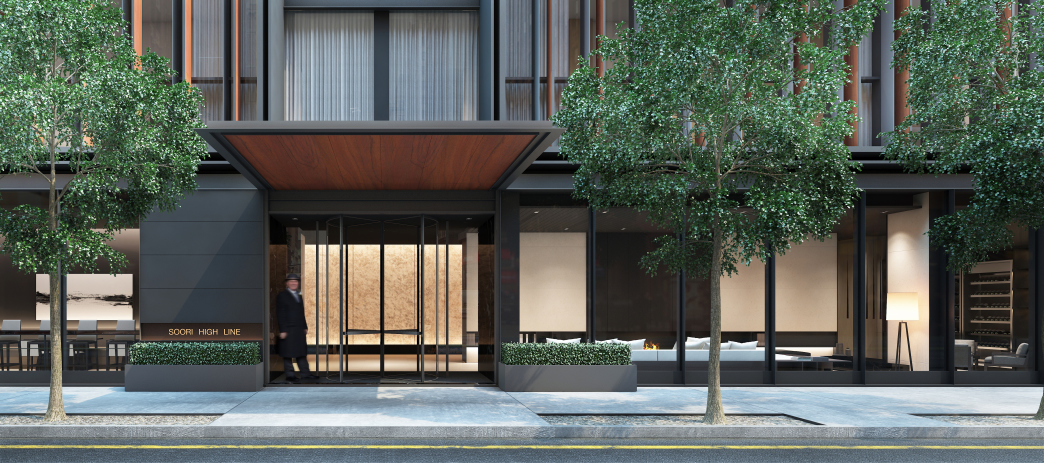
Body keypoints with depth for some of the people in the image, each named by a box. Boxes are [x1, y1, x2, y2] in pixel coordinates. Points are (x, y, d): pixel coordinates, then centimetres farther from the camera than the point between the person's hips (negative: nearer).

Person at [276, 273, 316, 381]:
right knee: (288, 353, -1)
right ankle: (289, 374, 5)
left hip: (299, 329, 7)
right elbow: (280, 314, -9)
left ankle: (305, 373, 12)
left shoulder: (298, 296, 17)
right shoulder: (282, 295, -4)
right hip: (288, 329, -7)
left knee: (302, 352, 8)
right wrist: (282, 330, -15)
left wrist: (305, 327, 16)